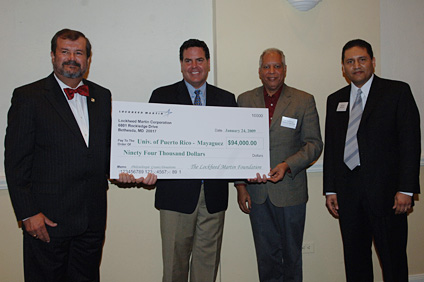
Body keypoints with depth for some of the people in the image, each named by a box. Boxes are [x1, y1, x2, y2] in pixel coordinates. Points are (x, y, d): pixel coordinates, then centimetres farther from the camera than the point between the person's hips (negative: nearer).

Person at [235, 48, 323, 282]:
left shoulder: (304, 101, 0)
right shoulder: (245, 100, 6)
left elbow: (314, 143, -3)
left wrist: (287, 166, -19)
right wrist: (240, 185, 0)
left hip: (290, 191, -1)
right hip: (256, 191, 2)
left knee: (291, 253, 12)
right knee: (265, 254, 12)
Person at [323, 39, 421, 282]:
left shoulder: (398, 92, 1)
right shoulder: (335, 100, 13)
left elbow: (410, 142, -5)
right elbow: (330, 147, 11)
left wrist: (406, 189, -12)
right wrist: (330, 189, 7)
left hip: (385, 190, -3)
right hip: (348, 192, 4)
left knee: (393, 258, 5)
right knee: (355, 258, 12)